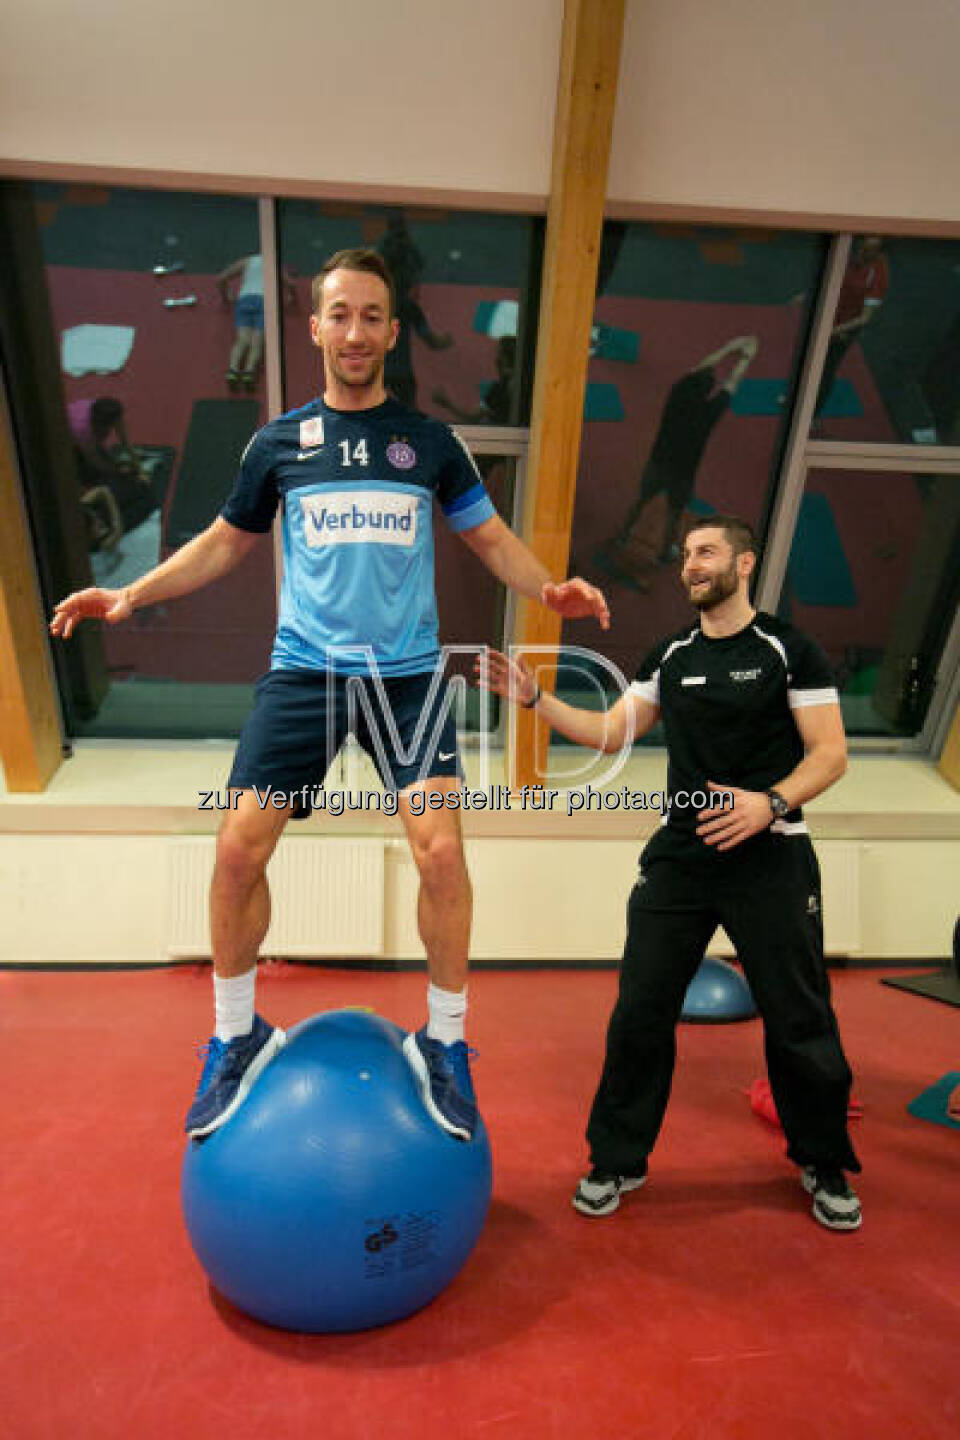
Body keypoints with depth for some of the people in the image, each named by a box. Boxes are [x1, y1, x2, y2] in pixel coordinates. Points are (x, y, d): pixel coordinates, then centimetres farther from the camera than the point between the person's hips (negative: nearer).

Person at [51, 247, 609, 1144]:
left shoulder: (429, 441, 9)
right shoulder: (280, 441, 10)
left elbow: (490, 538, 13)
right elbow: (227, 540, 19)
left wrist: (548, 589, -6)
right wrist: (132, 594, 8)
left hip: (405, 672, -1)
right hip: (302, 667, 1)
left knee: (440, 850, -14)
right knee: (238, 848, -6)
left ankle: (444, 1045, 9)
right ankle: (237, 1037, 19)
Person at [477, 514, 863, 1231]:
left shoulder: (790, 650, -4)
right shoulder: (670, 656, 9)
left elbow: (830, 753, -7)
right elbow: (612, 732, 7)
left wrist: (772, 803, -24)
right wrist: (534, 696, -3)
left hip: (770, 861, -3)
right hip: (679, 860, 4)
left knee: (800, 1021, 8)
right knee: (640, 1015, 5)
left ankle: (825, 1165, 34)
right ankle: (618, 1161, 24)